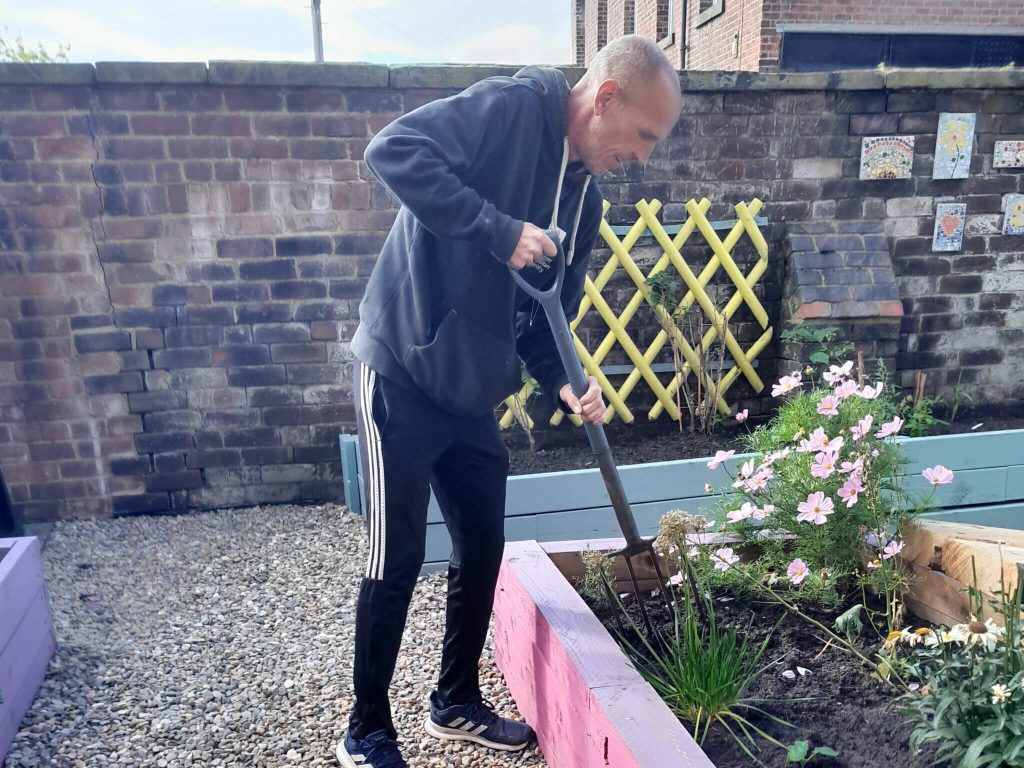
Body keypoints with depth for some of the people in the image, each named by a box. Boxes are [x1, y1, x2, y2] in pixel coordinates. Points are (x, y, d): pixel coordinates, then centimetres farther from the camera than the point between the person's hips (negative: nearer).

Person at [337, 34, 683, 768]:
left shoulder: (584, 199, 11)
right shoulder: (511, 107, -12)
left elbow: (546, 312, 13)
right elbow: (394, 150, -24)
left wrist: (564, 382, -5)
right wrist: (500, 230, -28)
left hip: (473, 392, 8)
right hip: (402, 375, -8)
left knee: (484, 547, 14)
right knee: (398, 557, 0)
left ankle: (457, 703, 36)